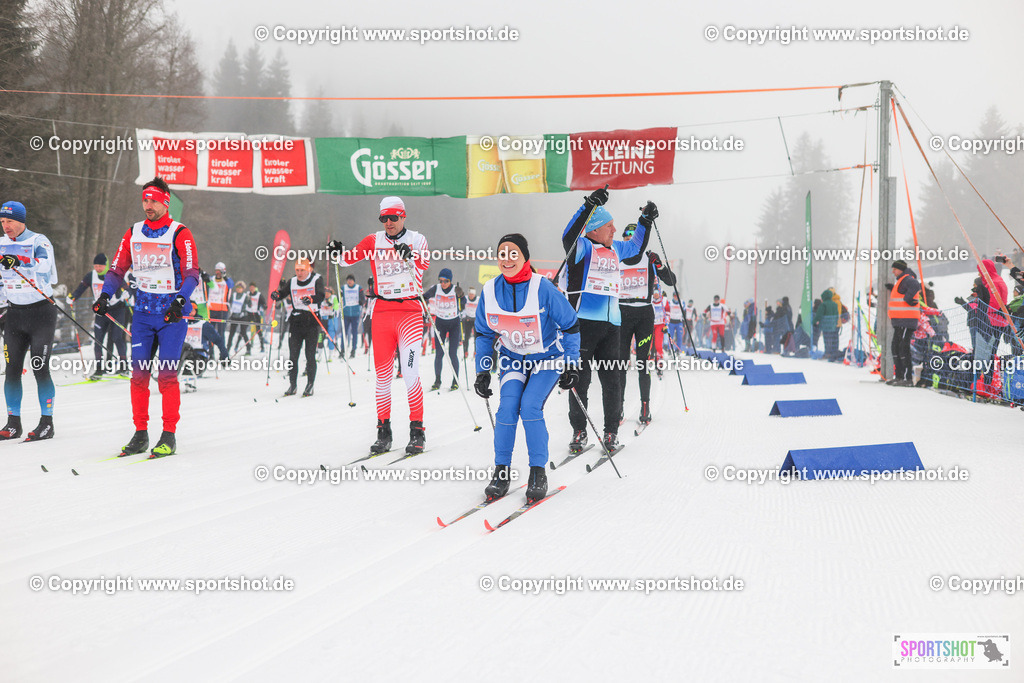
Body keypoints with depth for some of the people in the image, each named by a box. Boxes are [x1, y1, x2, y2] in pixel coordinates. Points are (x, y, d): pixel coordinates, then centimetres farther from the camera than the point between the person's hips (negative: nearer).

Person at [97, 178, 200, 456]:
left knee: (166, 373, -9)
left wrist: (180, 301, -27)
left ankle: (169, 436, -3)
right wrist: (105, 296, -4)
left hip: (172, 313, -5)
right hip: (143, 312, 5)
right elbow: (117, 268, 13)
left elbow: (192, 273, -12)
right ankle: (140, 433, 9)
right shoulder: (133, 233, 10)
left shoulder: (179, 234, -5)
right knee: (139, 373, 1)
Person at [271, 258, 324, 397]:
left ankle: (310, 385, 5)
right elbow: (282, 293, 3)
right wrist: (276, 294, -21)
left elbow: (321, 296, -16)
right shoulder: (292, 282, 10)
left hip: (312, 322, -3)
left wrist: (310, 299, -37)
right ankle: (292, 385, 9)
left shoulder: (317, 280, -1)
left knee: (310, 355, -4)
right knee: (293, 355, 1)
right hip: (296, 321, 3)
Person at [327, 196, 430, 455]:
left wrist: (410, 257, -32)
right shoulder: (374, 240, 9)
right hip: (382, 312, 2)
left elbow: (423, 267, -13)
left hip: (410, 310, -2)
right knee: (382, 375, 4)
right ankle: (383, 431, 13)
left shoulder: (416, 239, 3)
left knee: (410, 374, -11)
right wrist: (339, 252, -20)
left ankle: (417, 431, -4)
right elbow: (350, 258, 0)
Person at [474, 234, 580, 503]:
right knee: (507, 407, -17)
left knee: (530, 407, -21)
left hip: (547, 358, -3)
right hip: (512, 358, 3)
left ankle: (538, 473, -8)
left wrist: (572, 365, -13)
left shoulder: (543, 288, -21)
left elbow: (570, 326, -10)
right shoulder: (490, 291, -10)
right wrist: (482, 372, 2)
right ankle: (501, 472, -5)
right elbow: (484, 333, 5)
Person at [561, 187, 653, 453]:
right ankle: (579, 431, 11)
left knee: (611, 380, 4)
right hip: (583, 322, -5)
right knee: (580, 379, 0)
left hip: (610, 324, 5)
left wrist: (645, 221, 24)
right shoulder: (583, 247, -3)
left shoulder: (615, 249, 17)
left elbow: (636, 247, 37)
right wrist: (589, 207, -35)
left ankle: (611, 431, 13)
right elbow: (568, 237, -27)